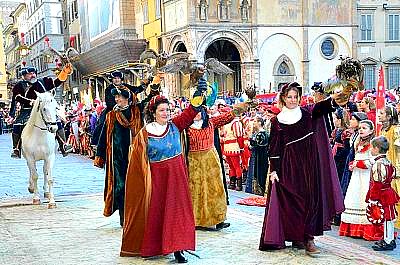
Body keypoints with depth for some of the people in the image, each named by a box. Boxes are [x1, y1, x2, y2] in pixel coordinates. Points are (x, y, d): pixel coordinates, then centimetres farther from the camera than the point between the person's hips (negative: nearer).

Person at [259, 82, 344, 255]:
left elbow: (320, 108, -13)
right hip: (289, 165, -1)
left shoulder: (307, 113, 7)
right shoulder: (277, 121, 4)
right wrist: (273, 169, -5)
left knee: (311, 199, -3)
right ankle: (295, 237, 11)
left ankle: (308, 238, 0)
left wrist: (333, 98, -33)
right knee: (291, 201, 0)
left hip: (309, 164, 1)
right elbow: (274, 148, 3)